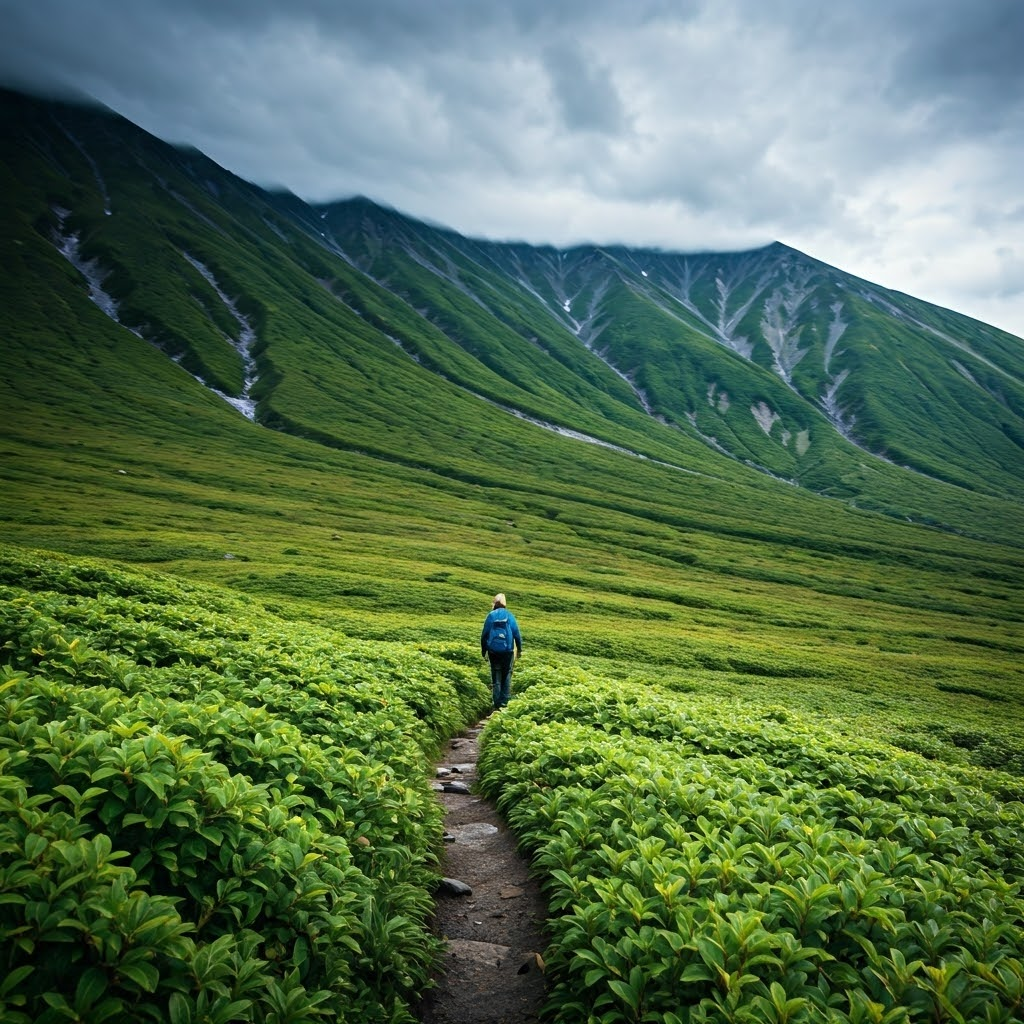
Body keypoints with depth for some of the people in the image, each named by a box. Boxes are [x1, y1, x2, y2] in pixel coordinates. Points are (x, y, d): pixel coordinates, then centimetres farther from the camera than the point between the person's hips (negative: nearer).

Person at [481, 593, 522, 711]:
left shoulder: (491, 615, -1)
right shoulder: (509, 615, -2)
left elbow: (484, 634, 1)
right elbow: (517, 633, -3)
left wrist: (483, 650, 11)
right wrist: (519, 649, 7)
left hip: (493, 651, 1)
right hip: (508, 651, -1)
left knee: (496, 677, 8)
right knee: (507, 676, 9)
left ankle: (497, 704, 8)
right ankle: (504, 702, 5)